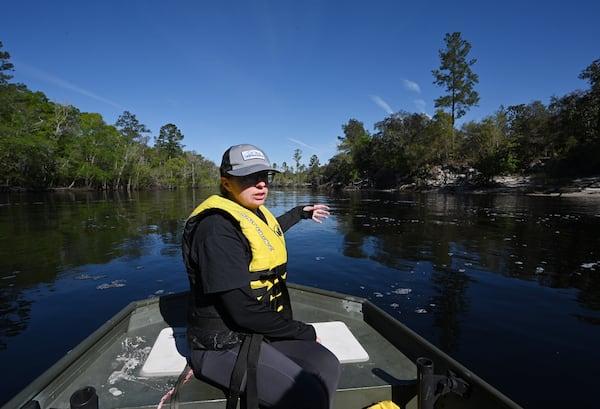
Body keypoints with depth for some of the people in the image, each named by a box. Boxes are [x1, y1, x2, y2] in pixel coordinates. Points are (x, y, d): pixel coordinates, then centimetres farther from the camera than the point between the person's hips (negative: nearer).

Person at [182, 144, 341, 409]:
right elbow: (243, 311, -27)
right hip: (224, 344, -8)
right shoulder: (218, 227, -24)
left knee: (327, 366, -3)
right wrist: (304, 331, -13)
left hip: (258, 331, 9)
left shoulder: (255, 214, 3)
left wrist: (301, 213, 40)